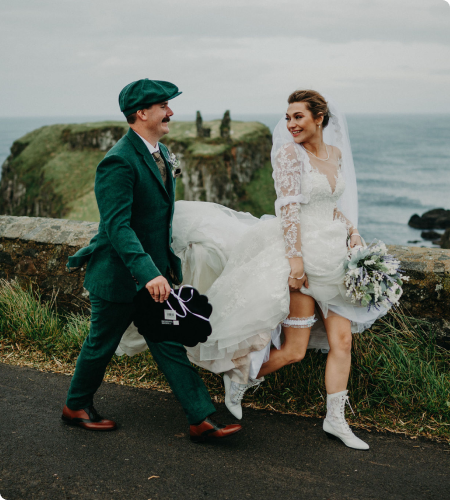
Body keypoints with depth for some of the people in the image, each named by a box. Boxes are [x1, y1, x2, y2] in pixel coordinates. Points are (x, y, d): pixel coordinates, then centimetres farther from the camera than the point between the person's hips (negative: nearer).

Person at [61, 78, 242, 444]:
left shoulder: (160, 152, 8)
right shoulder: (119, 161, -22)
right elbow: (117, 225, -29)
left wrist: (168, 264, 21)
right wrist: (148, 273, -37)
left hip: (154, 270, 8)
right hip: (119, 275, -8)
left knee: (170, 344, 8)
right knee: (102, 344, 11)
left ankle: (202, 420, 10)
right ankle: (76, 406, 34)